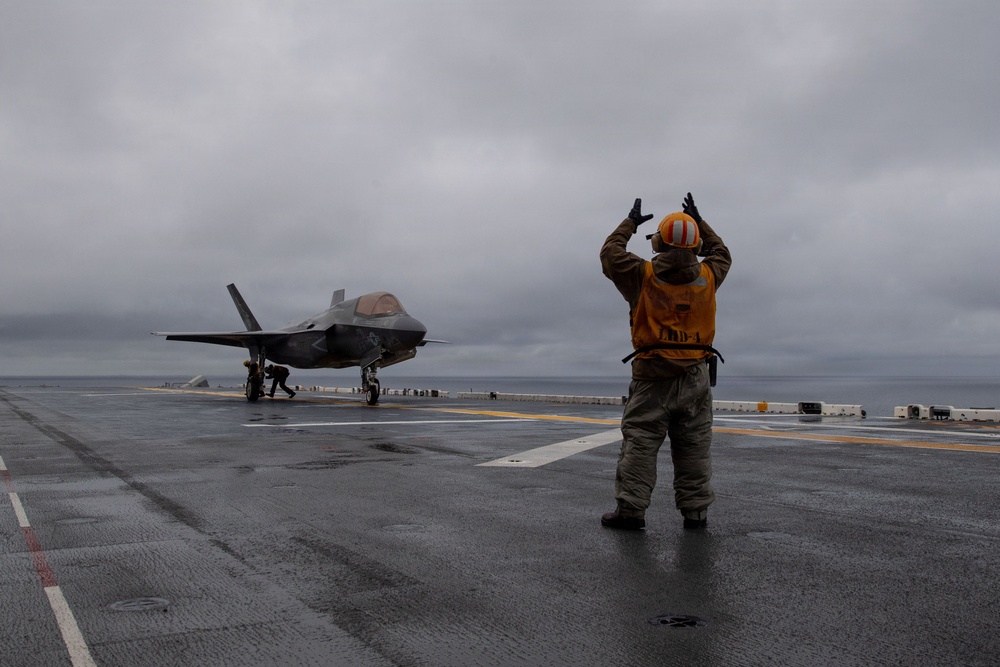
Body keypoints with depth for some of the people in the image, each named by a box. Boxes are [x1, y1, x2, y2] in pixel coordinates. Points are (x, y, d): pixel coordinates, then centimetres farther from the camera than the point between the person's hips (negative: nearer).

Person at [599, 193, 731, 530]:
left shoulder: (644, 275, -6)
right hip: (695, 376, 3)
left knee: (639, 443, 1)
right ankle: (695, 511, 13)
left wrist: (630, 222, 21)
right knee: (694, 448, 9)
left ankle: (630, 509, 0)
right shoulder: (707, 277, 2)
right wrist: (699, 221, 32)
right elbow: (721, 254, 25)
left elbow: (610, 253, 9)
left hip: (652, 377, -2)